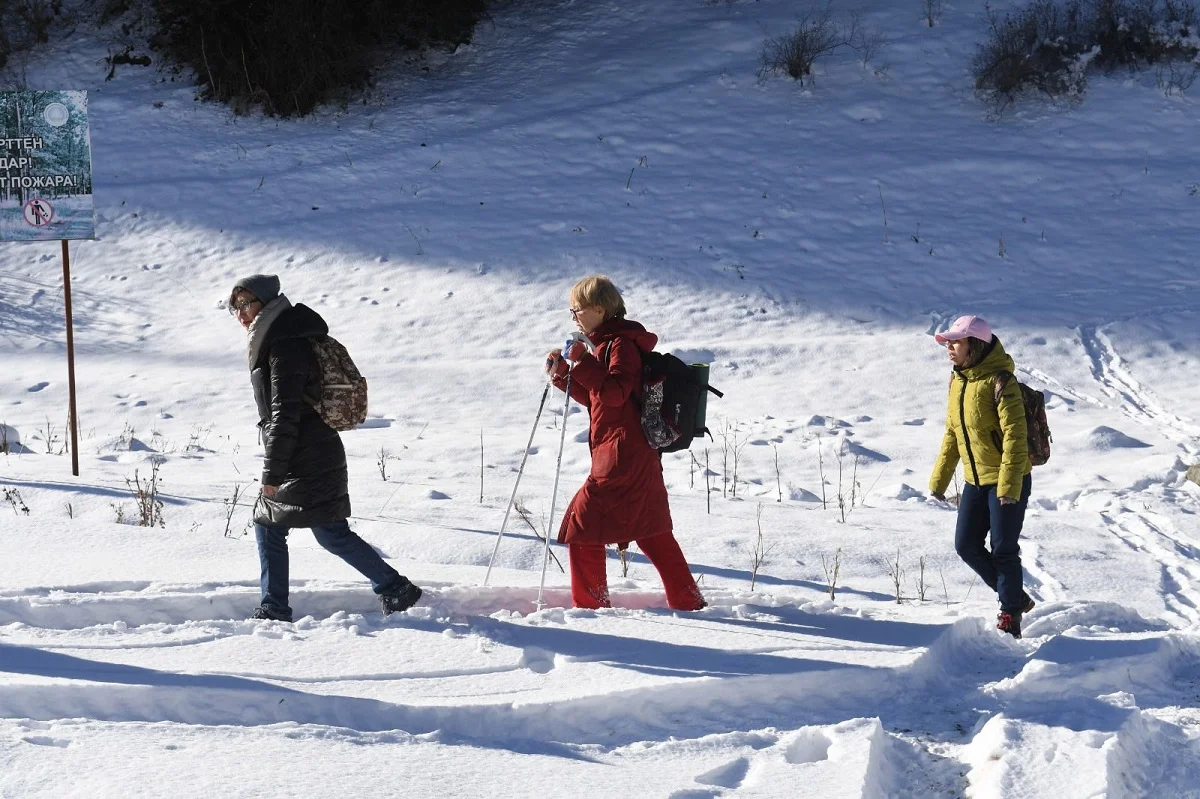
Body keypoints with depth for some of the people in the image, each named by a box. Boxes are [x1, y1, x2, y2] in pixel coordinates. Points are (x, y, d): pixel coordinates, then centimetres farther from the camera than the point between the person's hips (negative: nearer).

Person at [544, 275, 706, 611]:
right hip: (640, 457, 11)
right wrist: (563, 373, 13)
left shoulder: (621, 344, -11)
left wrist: (583, 363, -26)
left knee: (582, 524, -7)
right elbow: (593, 398, 23)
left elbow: (615, 393, -25)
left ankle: (590, 603, -4)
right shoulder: (606, 343, 19)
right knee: (651, 532, 16)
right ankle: (687, 600, 20)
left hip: (622, 455, -11)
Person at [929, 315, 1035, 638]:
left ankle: (1010, 617, 10)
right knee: (967, 545, 7)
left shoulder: (999, 381, -18)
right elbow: (952, 434, 16)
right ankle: (1015, 597, 24)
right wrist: (939, 479, 15)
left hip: (1008, 481, -8)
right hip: (975, 480, 8)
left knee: (1003, 550, -4)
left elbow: (1014, 436, -21)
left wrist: (1008, 485, -26)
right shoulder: (958, 381, 7)